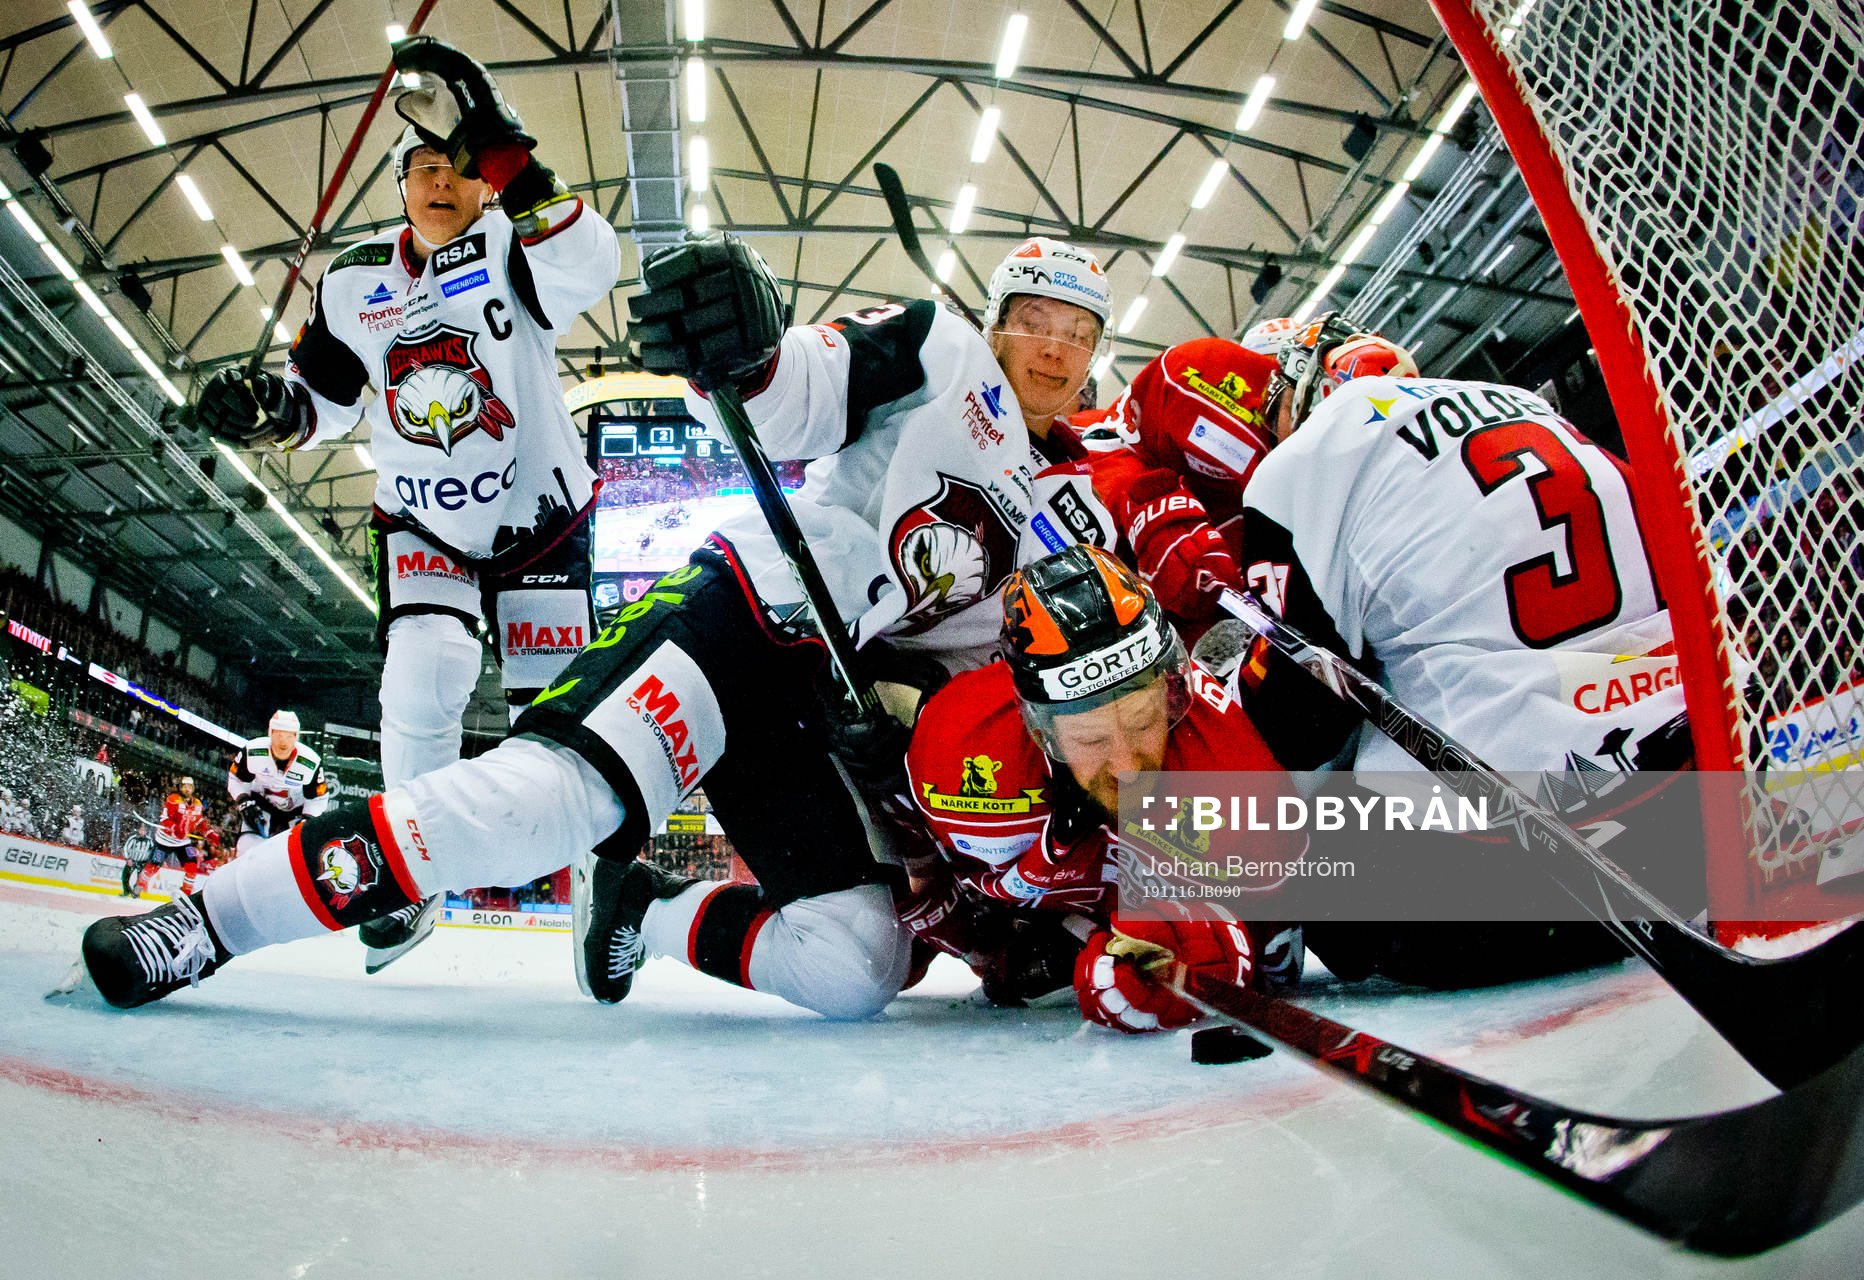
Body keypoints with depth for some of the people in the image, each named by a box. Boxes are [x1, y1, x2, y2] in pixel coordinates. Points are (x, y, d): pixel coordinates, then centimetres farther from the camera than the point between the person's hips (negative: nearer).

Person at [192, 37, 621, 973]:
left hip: (541, 519, -3)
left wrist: (500, 153, -40)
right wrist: (269, 409, -10)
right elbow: (326, 402, 12)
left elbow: (591, 266, -34)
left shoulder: (515, 249, -10)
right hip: (422, 525, 3)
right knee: (424, 678, -17)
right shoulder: (353, 282, 2)